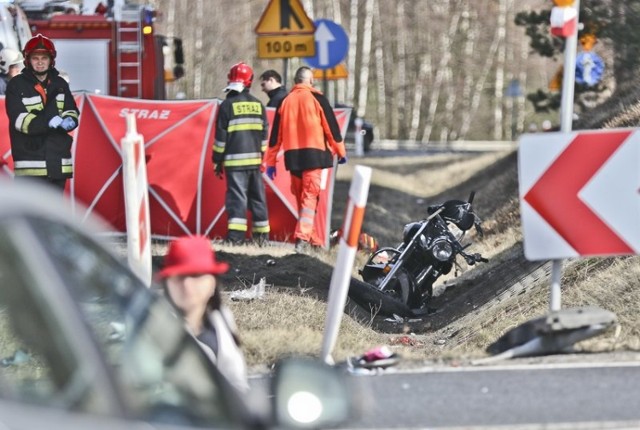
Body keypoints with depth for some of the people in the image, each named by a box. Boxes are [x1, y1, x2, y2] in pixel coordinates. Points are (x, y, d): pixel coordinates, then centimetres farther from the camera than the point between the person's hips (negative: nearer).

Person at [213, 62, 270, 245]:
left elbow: (221, 135, -5)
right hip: (255, 159, 4)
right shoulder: (258, 105, 9)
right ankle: (261, 235, 16)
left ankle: (236, 235, -19)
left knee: (237, 196, -8)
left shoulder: (228, 105, -5)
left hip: (235, 160, -4)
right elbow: (264, 134, 14)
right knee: (257, 196, 12)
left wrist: (217, 161, 2)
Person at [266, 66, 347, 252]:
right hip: (313, 153, -4)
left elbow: (276, 134, 12)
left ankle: (312, 238, 16)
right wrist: (340, 151, 9)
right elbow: (331, 126, -1)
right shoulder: (316, 98, -1)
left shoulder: (285, 101, 11)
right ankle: (303, 237, -22)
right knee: (310, 196, -8)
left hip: (292, 155, 4)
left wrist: (271, 162, 16)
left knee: (300, 197, 13)